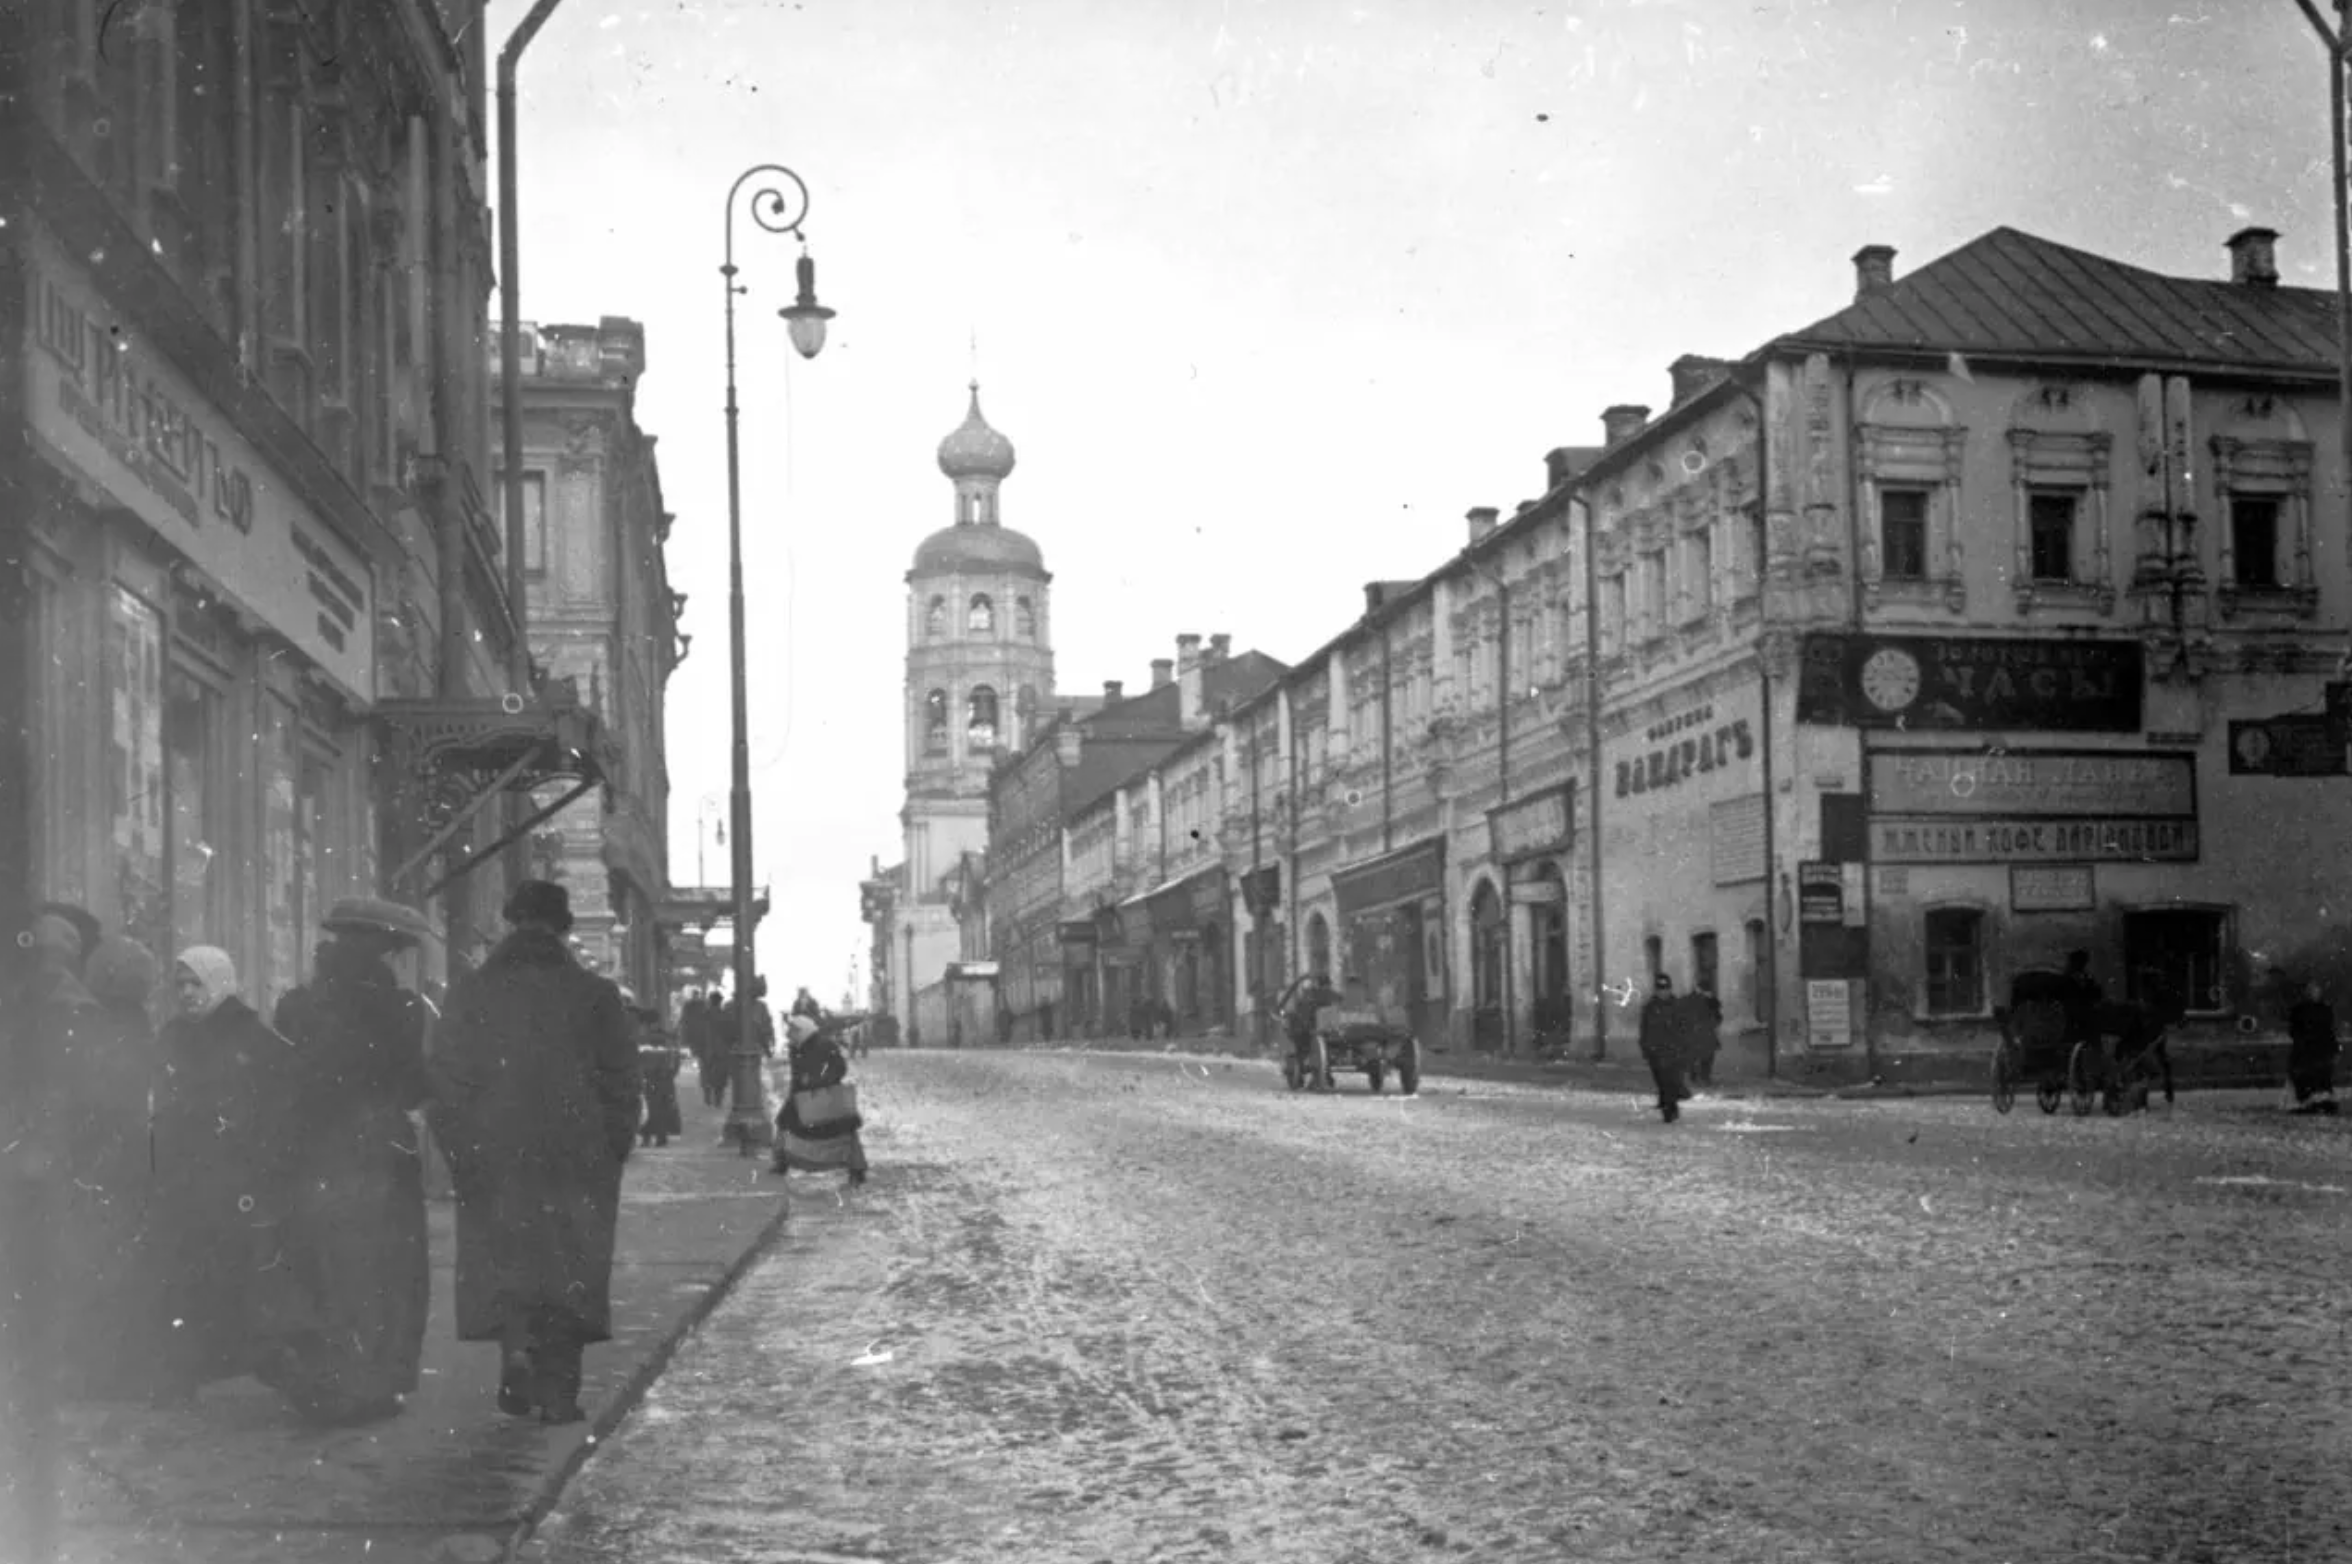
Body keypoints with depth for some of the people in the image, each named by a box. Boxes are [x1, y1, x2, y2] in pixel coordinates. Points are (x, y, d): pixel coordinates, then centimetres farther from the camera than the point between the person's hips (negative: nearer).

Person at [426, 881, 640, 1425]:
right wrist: (611, 1152, 8)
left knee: (501, 1259, 11)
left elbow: (443, 1079, 1)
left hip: (495, 1157, 0)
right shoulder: (595, 995, -1)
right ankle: (558, 1391, 3)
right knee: (567, 1267, 5)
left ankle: (515, 1346, -11)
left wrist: (459, 1151, 7)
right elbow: (622, 1080, 0)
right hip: (576, 1158, 0)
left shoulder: (471, 992, 1)